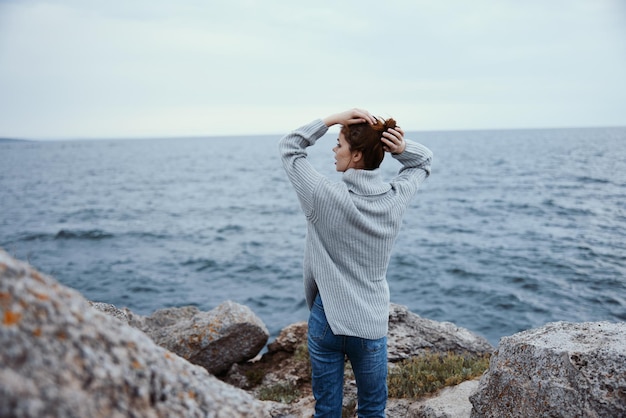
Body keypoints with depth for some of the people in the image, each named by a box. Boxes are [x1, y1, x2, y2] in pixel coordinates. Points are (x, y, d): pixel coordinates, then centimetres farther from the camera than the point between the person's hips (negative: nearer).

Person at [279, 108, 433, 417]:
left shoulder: (324, 196, -17)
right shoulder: (396, 199, -8)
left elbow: (289, 147, -3)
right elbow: (423, 161, 12)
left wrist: (333, 119, -11)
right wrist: (401, 147, -9)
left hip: (326, 320, -2)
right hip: (372, 325, 2)